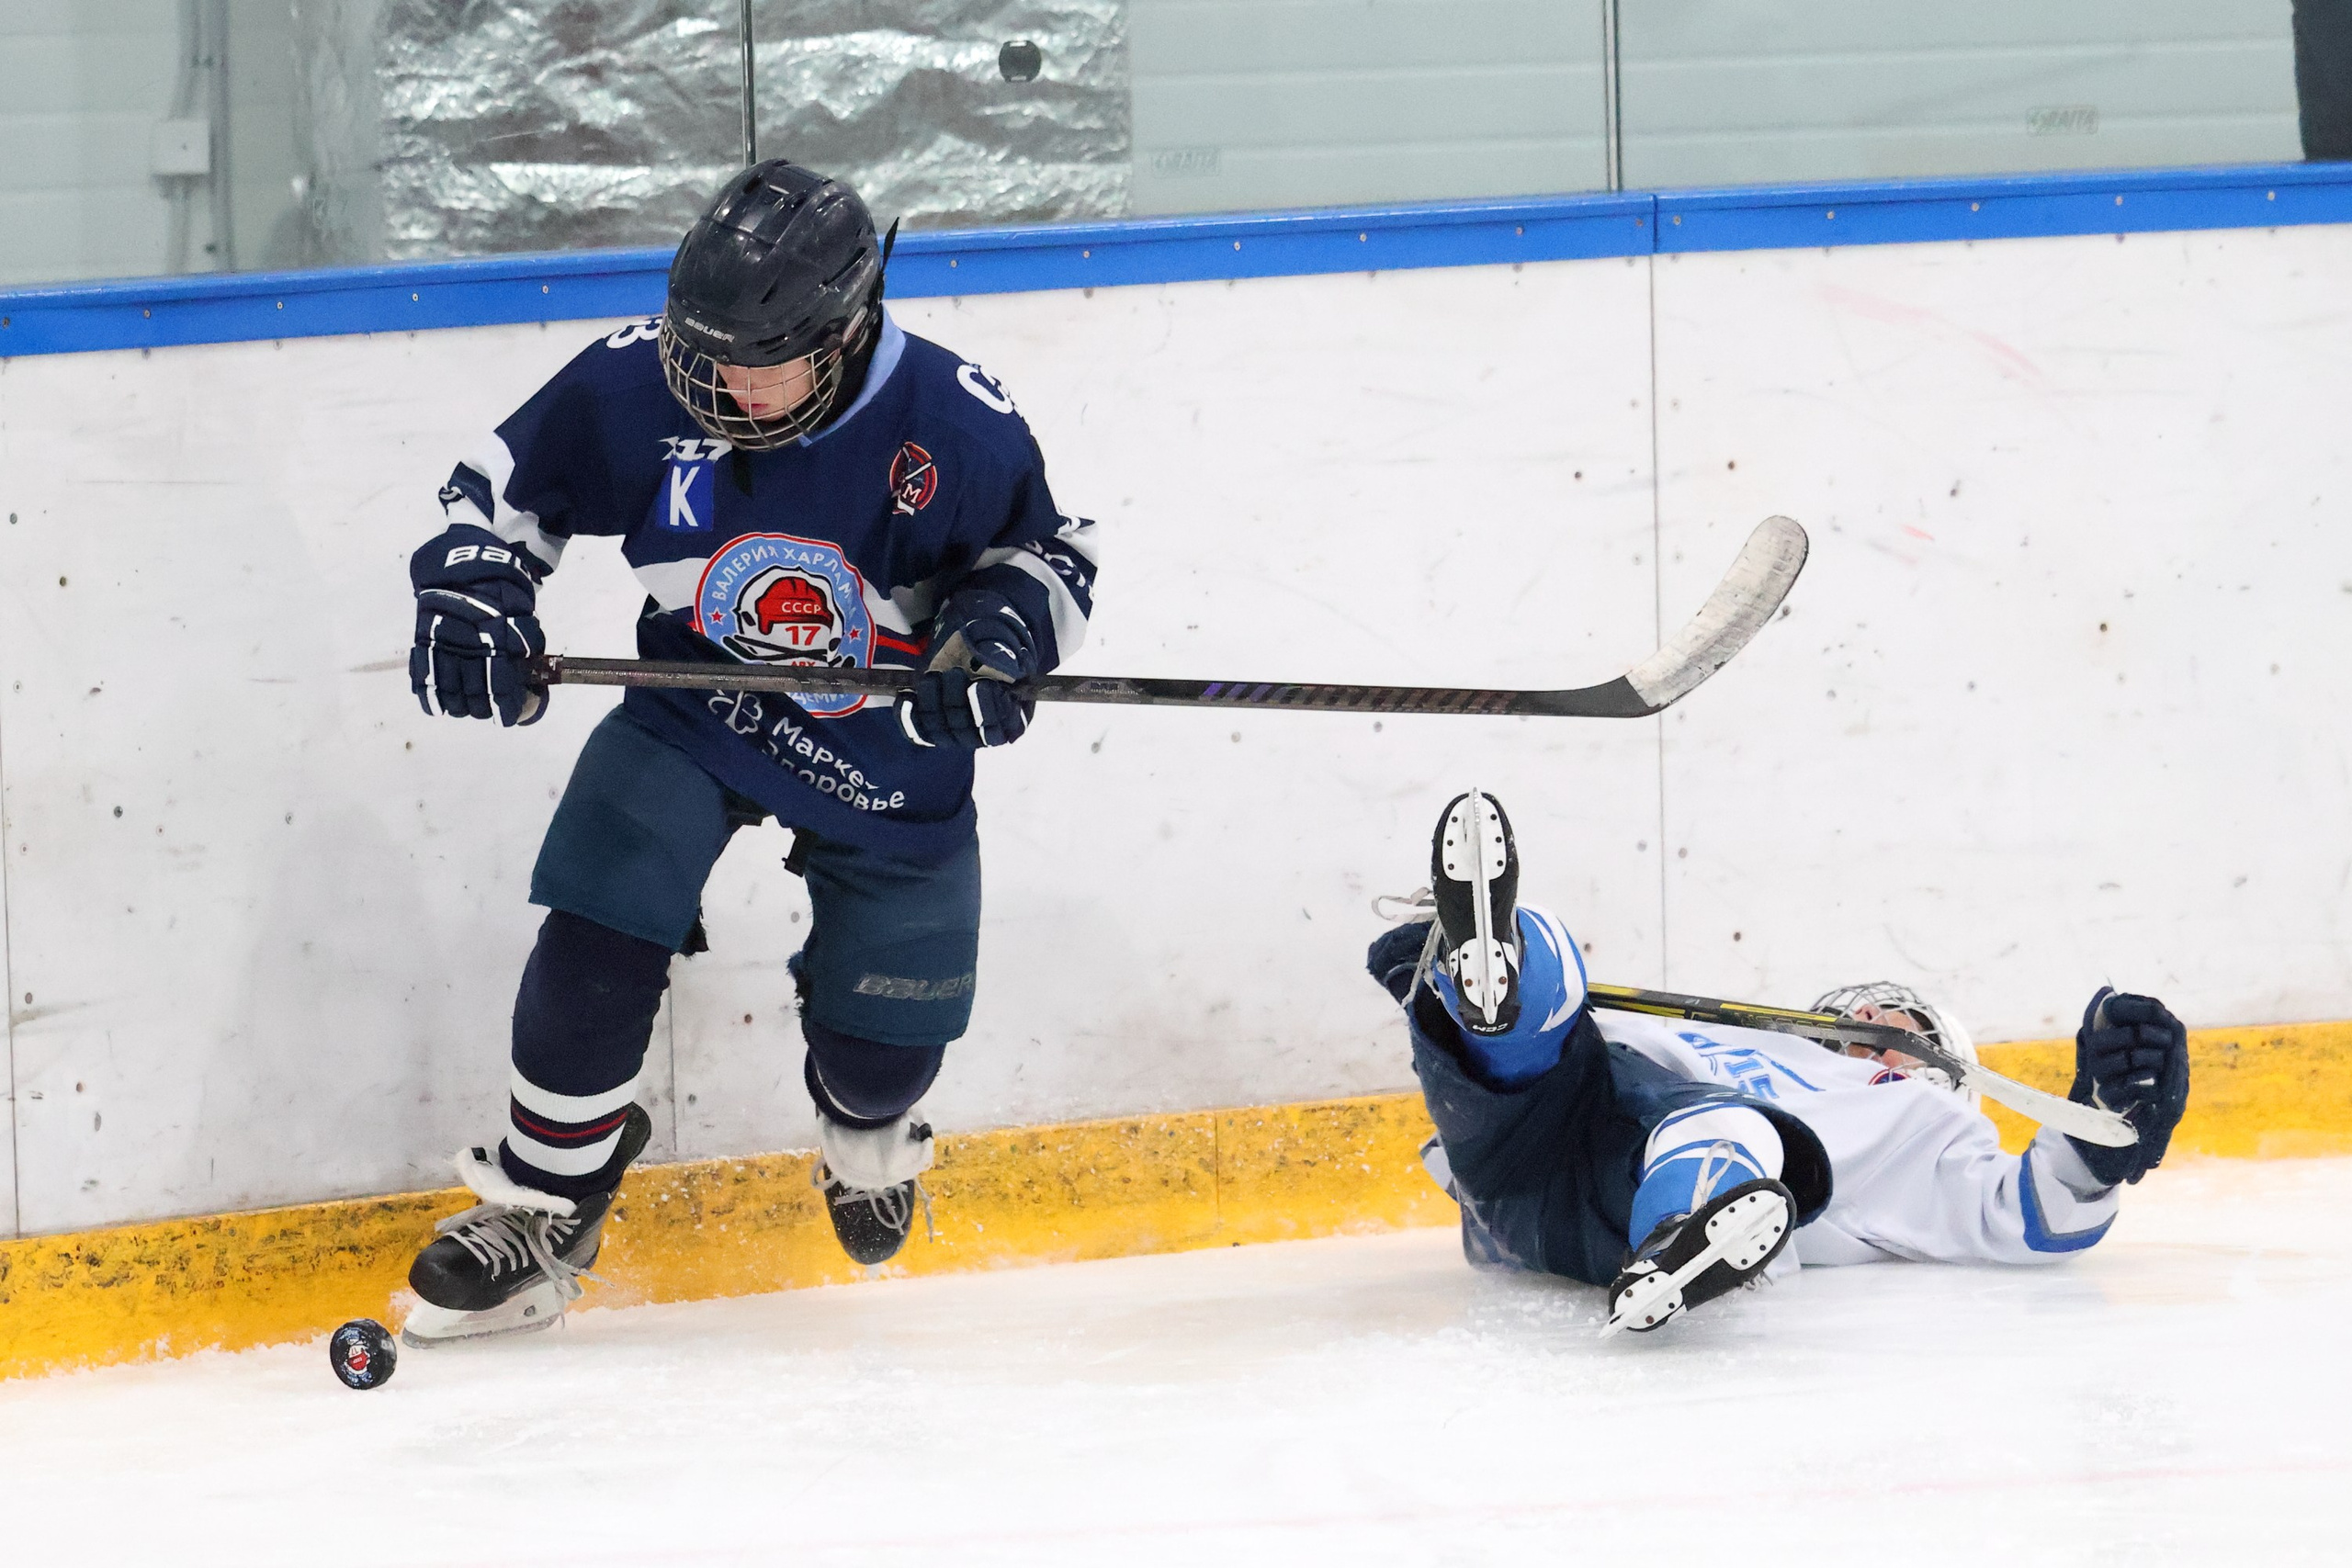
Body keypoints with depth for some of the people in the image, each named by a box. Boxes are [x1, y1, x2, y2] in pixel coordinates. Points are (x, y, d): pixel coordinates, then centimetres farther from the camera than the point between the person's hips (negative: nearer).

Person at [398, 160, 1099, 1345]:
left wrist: (1002, 632, -27)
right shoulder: (642, 384, -21)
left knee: (887, 1035, 8)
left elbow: (1046, 556, -6)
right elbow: (508, 481, -6)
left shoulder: (955, 429, -24)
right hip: (695, 713, 1)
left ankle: (865, 1134, 48)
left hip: (888, 757, 0)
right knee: (599, 938, -17)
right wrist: (471, 587, -24)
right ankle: (542, 1205, 3)